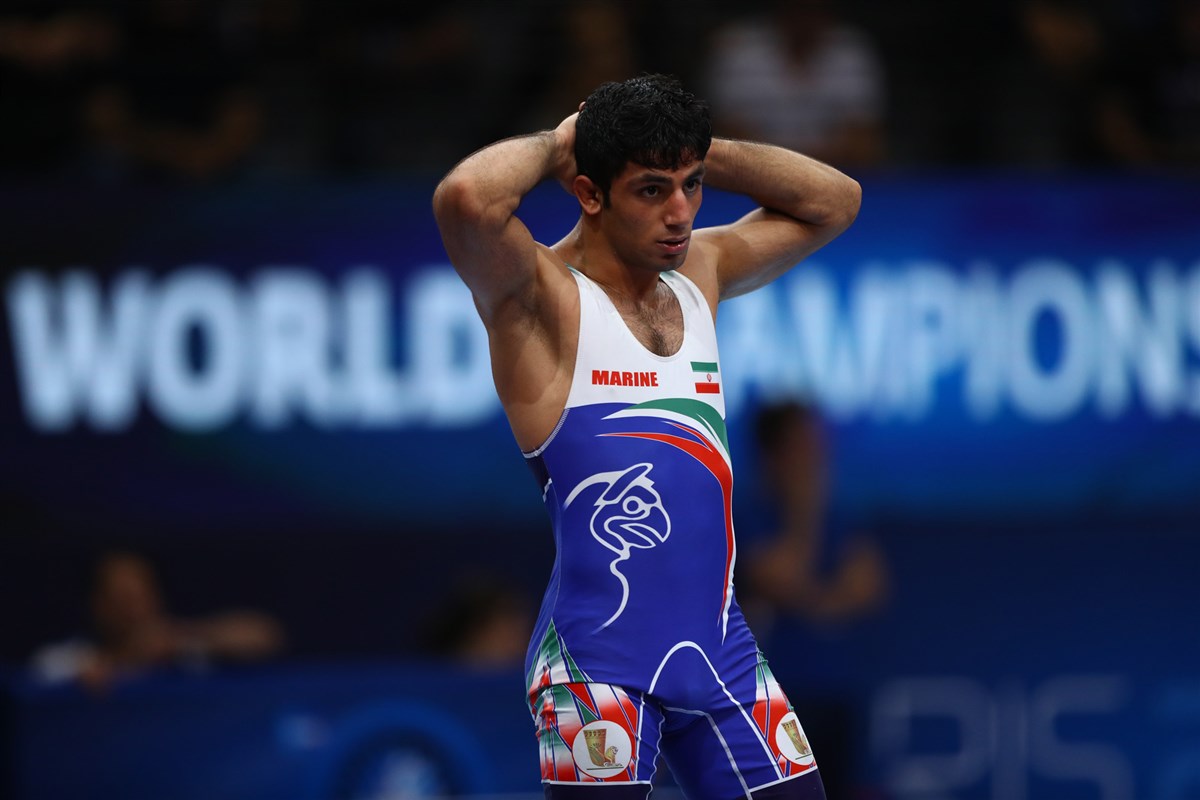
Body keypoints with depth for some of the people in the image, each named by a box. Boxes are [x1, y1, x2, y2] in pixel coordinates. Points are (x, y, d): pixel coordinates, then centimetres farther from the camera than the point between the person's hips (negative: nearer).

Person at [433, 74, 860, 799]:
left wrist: (699, 154, 13)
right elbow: (466, 198, -26)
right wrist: (554, 146, -5)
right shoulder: (542, 296, -5)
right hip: (601, 652, -7)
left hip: (720, 646, 7)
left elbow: (835, 201, 26)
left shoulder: (700, 273, 15)